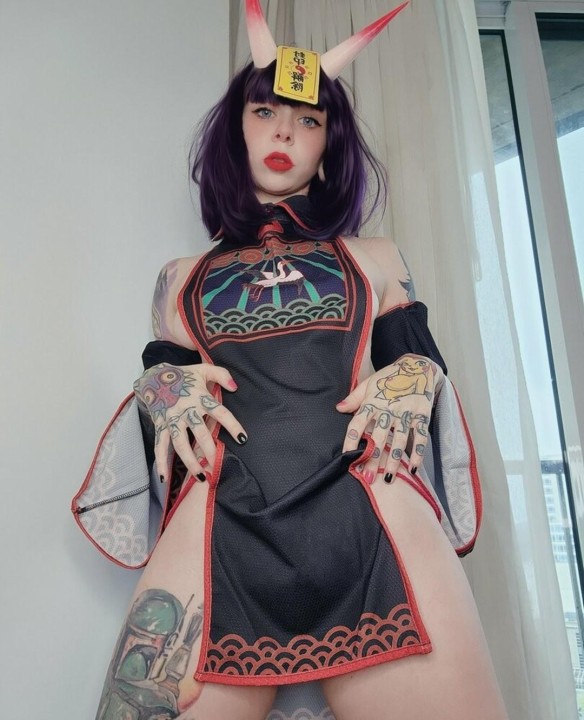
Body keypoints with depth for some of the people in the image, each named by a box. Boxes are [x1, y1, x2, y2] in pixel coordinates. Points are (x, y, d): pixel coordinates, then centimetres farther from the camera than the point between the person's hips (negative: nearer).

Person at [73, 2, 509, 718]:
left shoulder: (376, 260, 23)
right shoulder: (182, 278, 24)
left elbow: (423, 366, 21)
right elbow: (160, 379, 22)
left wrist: (418, 379, -2)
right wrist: (160, 388, -1)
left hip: (377, 521, 1)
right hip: (217, 532, 1)